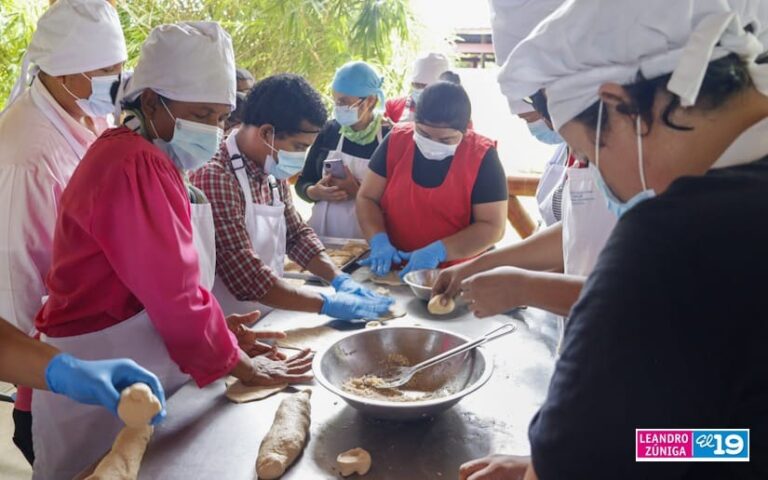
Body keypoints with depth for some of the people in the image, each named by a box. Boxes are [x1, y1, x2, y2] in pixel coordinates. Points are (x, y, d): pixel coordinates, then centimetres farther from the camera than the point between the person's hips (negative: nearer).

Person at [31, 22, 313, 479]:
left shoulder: (153, 162, 9)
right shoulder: (135, 167, -23)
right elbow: (173, 290, -24)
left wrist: (215, 329, 0)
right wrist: (242, 365, -14)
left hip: (128, 379, 9)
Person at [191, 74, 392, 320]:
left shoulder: (271, 173, 4)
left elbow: (297, 233, 13)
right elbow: (246, 277, -25)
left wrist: (340, 279, -1)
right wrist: (327, 303, -20)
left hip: (269, 317, 7)